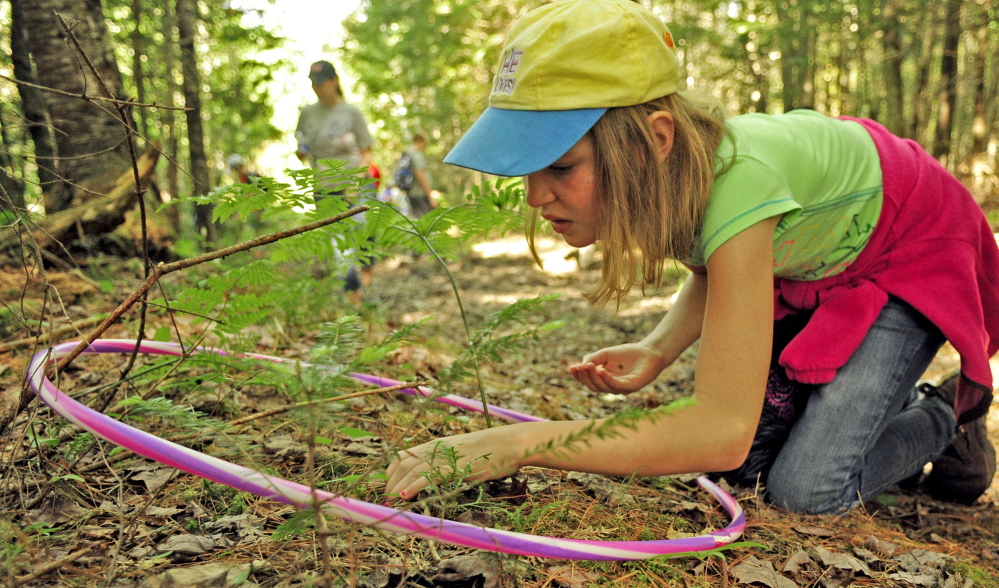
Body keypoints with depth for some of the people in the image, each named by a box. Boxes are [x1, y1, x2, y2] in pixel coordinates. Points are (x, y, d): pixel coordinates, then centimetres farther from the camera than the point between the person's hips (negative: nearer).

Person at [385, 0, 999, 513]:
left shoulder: (734, 179, -43)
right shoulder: (662, 174, -20)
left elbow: (722, 431, -45)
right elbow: (712, 275, 2)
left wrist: (520, 443, -47)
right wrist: (655, 352, -18)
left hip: (912, 251, -6)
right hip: (810, 261, 6)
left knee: (808, 486, -18)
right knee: (743, 459, -3)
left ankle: (948, 418, 11)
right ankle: (893, 403, 22)